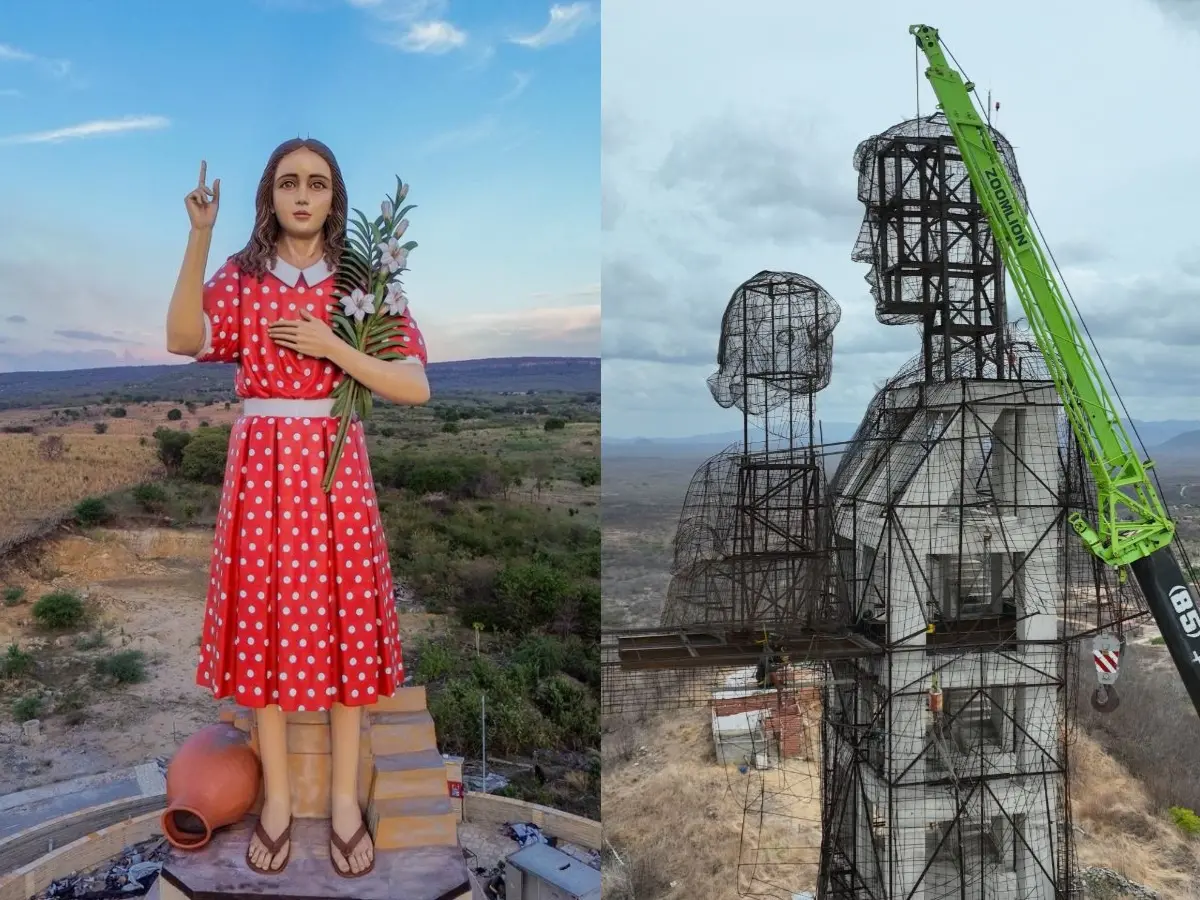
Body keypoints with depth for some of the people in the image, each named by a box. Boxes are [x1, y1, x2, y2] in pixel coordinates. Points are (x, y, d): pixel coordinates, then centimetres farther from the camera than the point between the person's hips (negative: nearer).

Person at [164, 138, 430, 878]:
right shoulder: (241, 276, 5)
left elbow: (416, 386, -8)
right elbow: (183, 340, -15)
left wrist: (330, 347, -16)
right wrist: (200, 237, -19)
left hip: (335, 463, -1)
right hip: (262, 462, 1)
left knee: (342, 620, 4)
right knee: (265, 619, 6)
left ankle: (345, 798, 19)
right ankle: (278, 796, 23)